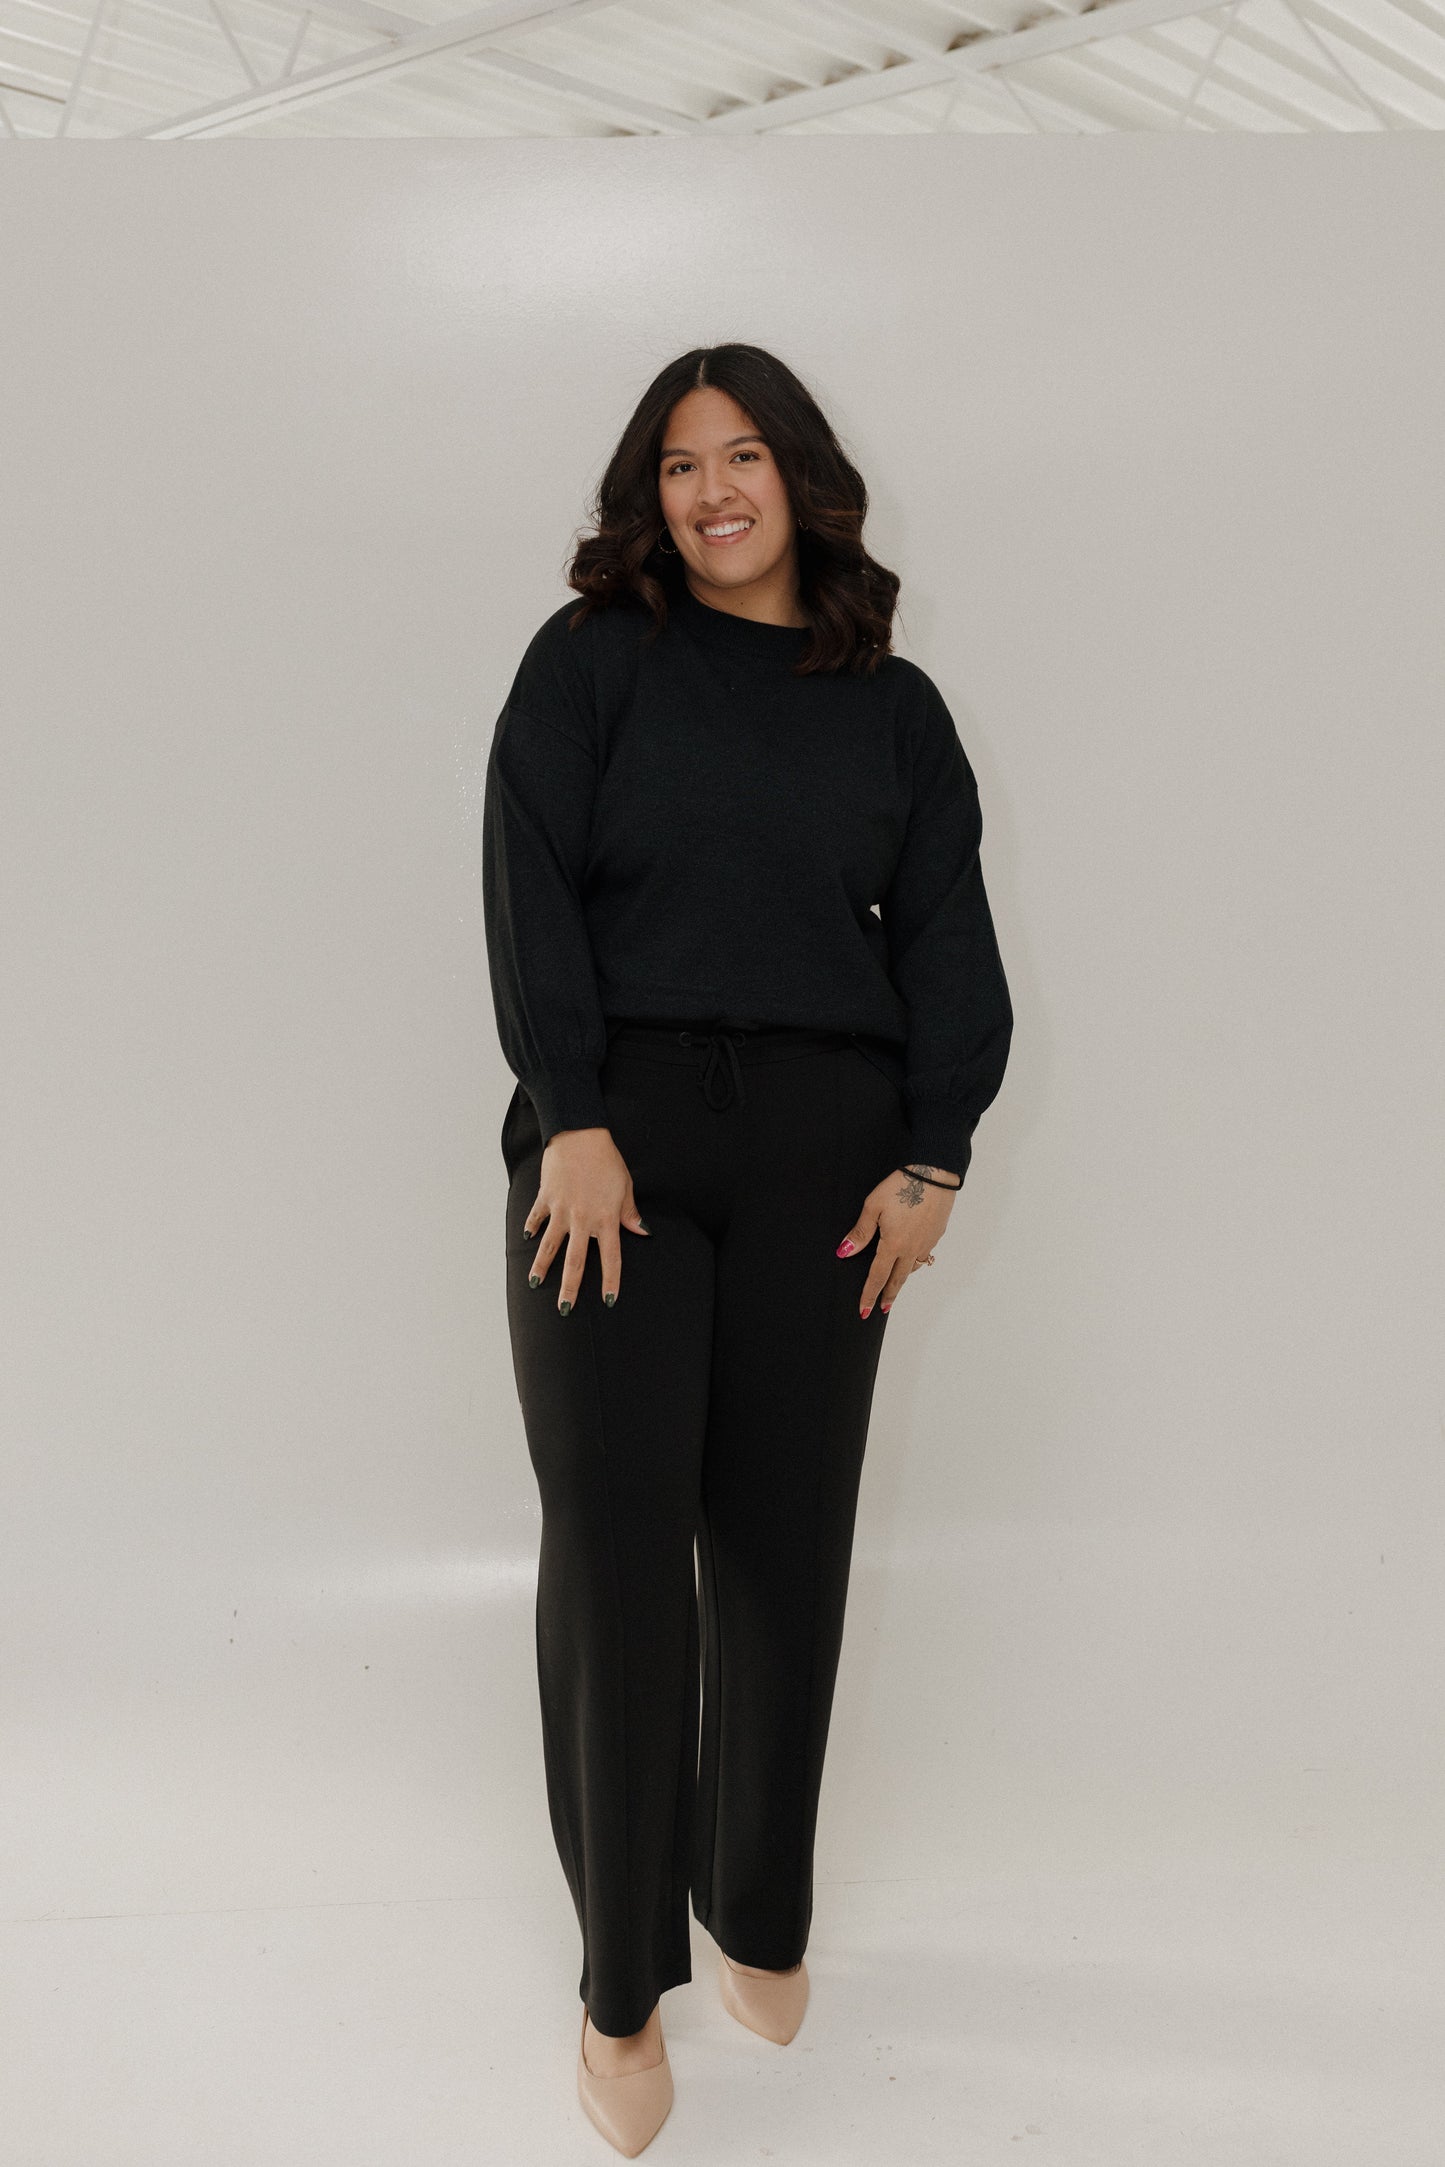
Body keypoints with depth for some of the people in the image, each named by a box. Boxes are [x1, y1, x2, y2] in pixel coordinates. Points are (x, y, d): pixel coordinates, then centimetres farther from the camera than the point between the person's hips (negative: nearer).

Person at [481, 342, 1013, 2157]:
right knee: (615, 1540, -4)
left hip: (820, 1145, 2)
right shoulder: (589, 659, 8)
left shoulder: (894, 707, 15)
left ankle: (760, 1910, 26)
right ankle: (621, 1983, 8)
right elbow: (529, 886, -2)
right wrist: (572, 1117, -14)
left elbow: (947, 939, 10)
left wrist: (932, 1156, -2)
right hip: (617, 1132, -2)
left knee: (784, 1541, 6)